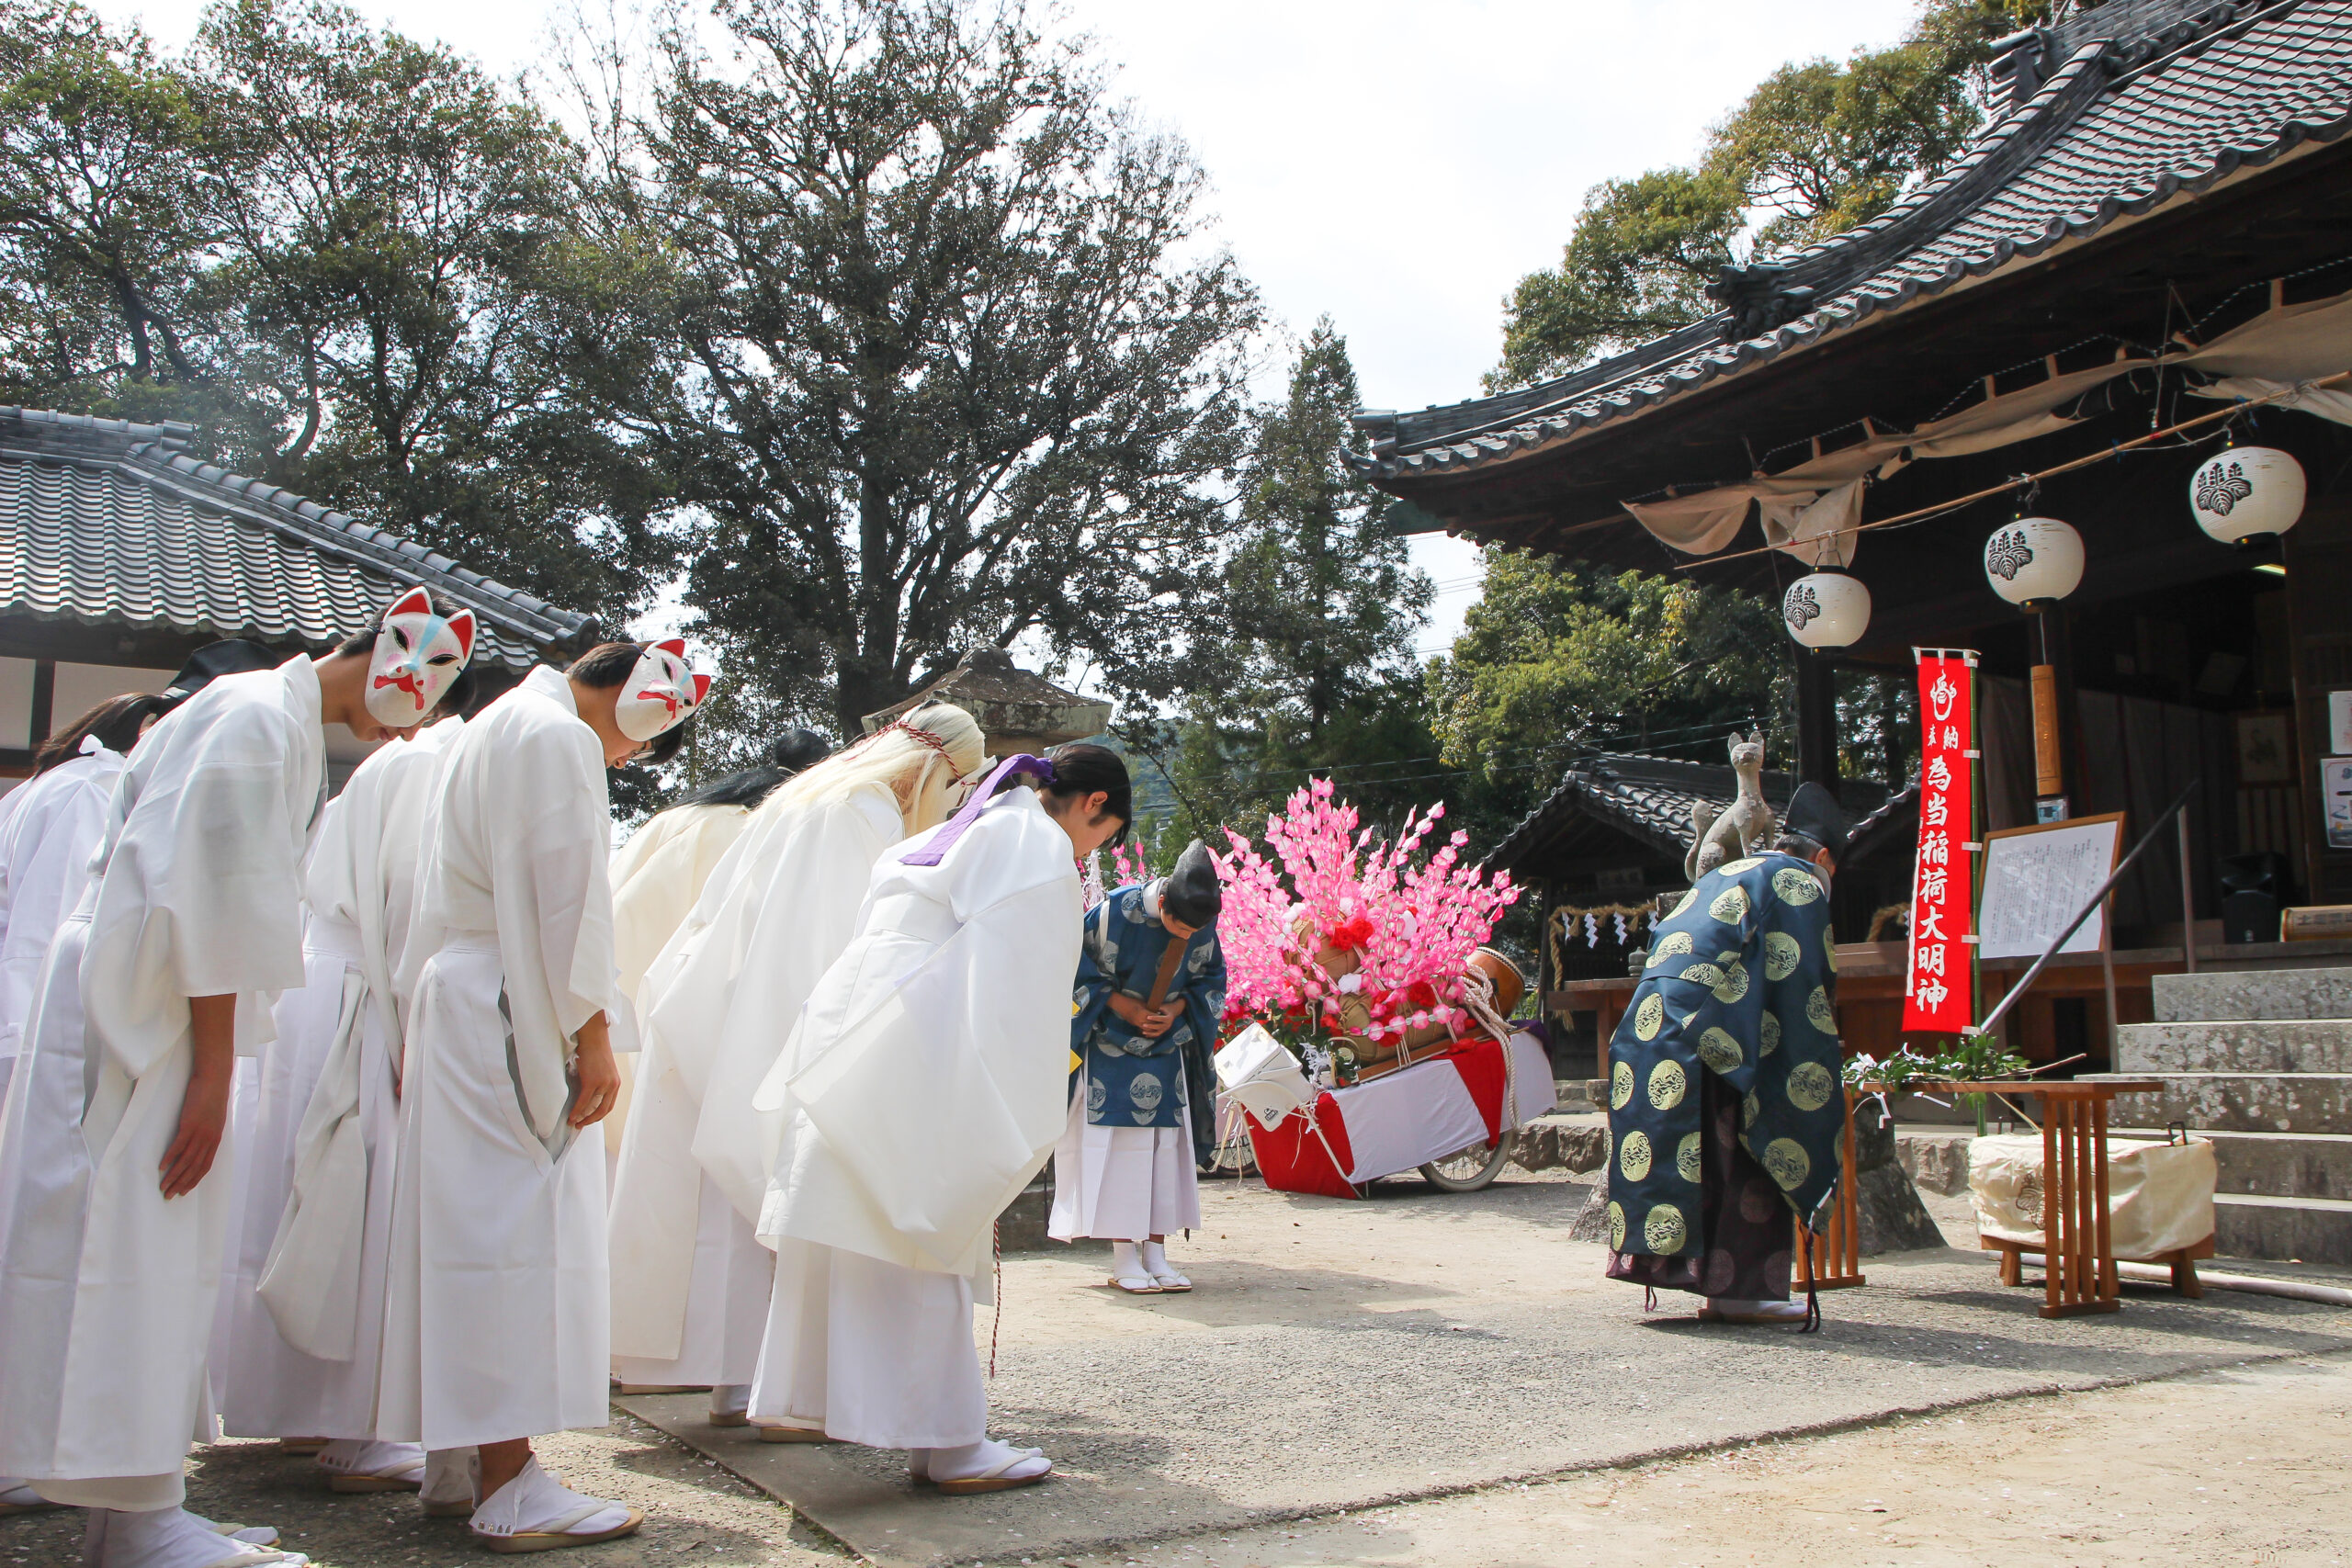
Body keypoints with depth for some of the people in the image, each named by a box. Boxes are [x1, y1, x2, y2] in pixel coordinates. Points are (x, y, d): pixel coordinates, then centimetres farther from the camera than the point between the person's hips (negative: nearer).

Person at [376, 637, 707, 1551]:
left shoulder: (495, 728, 23)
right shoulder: (561, 739, -11)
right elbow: (570, 901, -17)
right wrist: (593, 1039, -15)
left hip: (457, 999, 11)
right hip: (512, 1019, -11)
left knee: (471, 1226, 12)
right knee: (521, 1226, -9)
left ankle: (459, 1460, 19)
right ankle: (508, 1489, -7)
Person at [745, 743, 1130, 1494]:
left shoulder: (954, 836, 25)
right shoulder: (1040, 848, -3)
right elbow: (1020, 989, -12)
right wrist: (1024, 1124, -11)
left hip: (848, 1034, 9)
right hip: (914, 1062, -9)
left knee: (850, 1231, 16)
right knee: (927, 1242, -4)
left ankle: (818, 1401, 27)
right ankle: (947, 1443, 3)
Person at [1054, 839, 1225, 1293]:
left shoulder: (1204, 923, -12)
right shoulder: (1115, 911, -24)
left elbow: (1211, 979, 4)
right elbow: (1077, 968, -12)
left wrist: (1177, 1009, -13)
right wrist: (1125, 1008, -17)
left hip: (1166, 1044, 4)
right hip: (1111, 1043, -4)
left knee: (1165, 1142, 2)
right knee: (1116, 1141, -6)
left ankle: (1155, 1251, 7)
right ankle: (1123, 1255, -1)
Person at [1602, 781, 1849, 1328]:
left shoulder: (1721, 877, 27)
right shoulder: (1800, 883, 3)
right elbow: (1801, 989, -6)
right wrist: (1824, 1083, -3)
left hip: (1648, 1023, 8)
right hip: (1708, 1033, -8)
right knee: (1747, 1161, 1)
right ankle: (1737, 1289, 1)